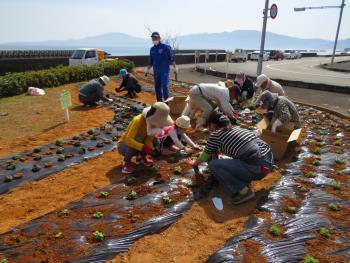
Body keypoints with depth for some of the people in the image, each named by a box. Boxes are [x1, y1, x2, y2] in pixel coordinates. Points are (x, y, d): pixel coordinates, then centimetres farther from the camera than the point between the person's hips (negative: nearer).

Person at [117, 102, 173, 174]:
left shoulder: (153, 123, -10)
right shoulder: (138, 120, -30)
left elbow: (148, 139, -14)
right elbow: (128, 140, -39)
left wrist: (152, 150, -33)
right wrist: (144, 148, -48)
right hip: (124, 146, -6)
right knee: (137, 139, -37)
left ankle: (140, 157, 8)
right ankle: (126, 162, -14)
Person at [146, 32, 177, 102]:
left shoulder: (165, 47, -5)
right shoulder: (152, 49, 10)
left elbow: (171, 58, -5)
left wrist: (175, 67, -9)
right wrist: (148, 69, 18)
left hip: (165, 70, -5)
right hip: (156, 71, 5)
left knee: (164, 86, -14)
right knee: (157, 87, 8)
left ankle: (166, 100, 0)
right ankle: (159, 101, 19)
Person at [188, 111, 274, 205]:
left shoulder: (215, 134, 0)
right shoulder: (234, 129, 20)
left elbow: (205, 156, 16)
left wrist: (195, 163, 33)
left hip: (258, 168, -9)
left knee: (213, 165, -2)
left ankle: (243, 191, -6)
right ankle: (245, 179, 18)